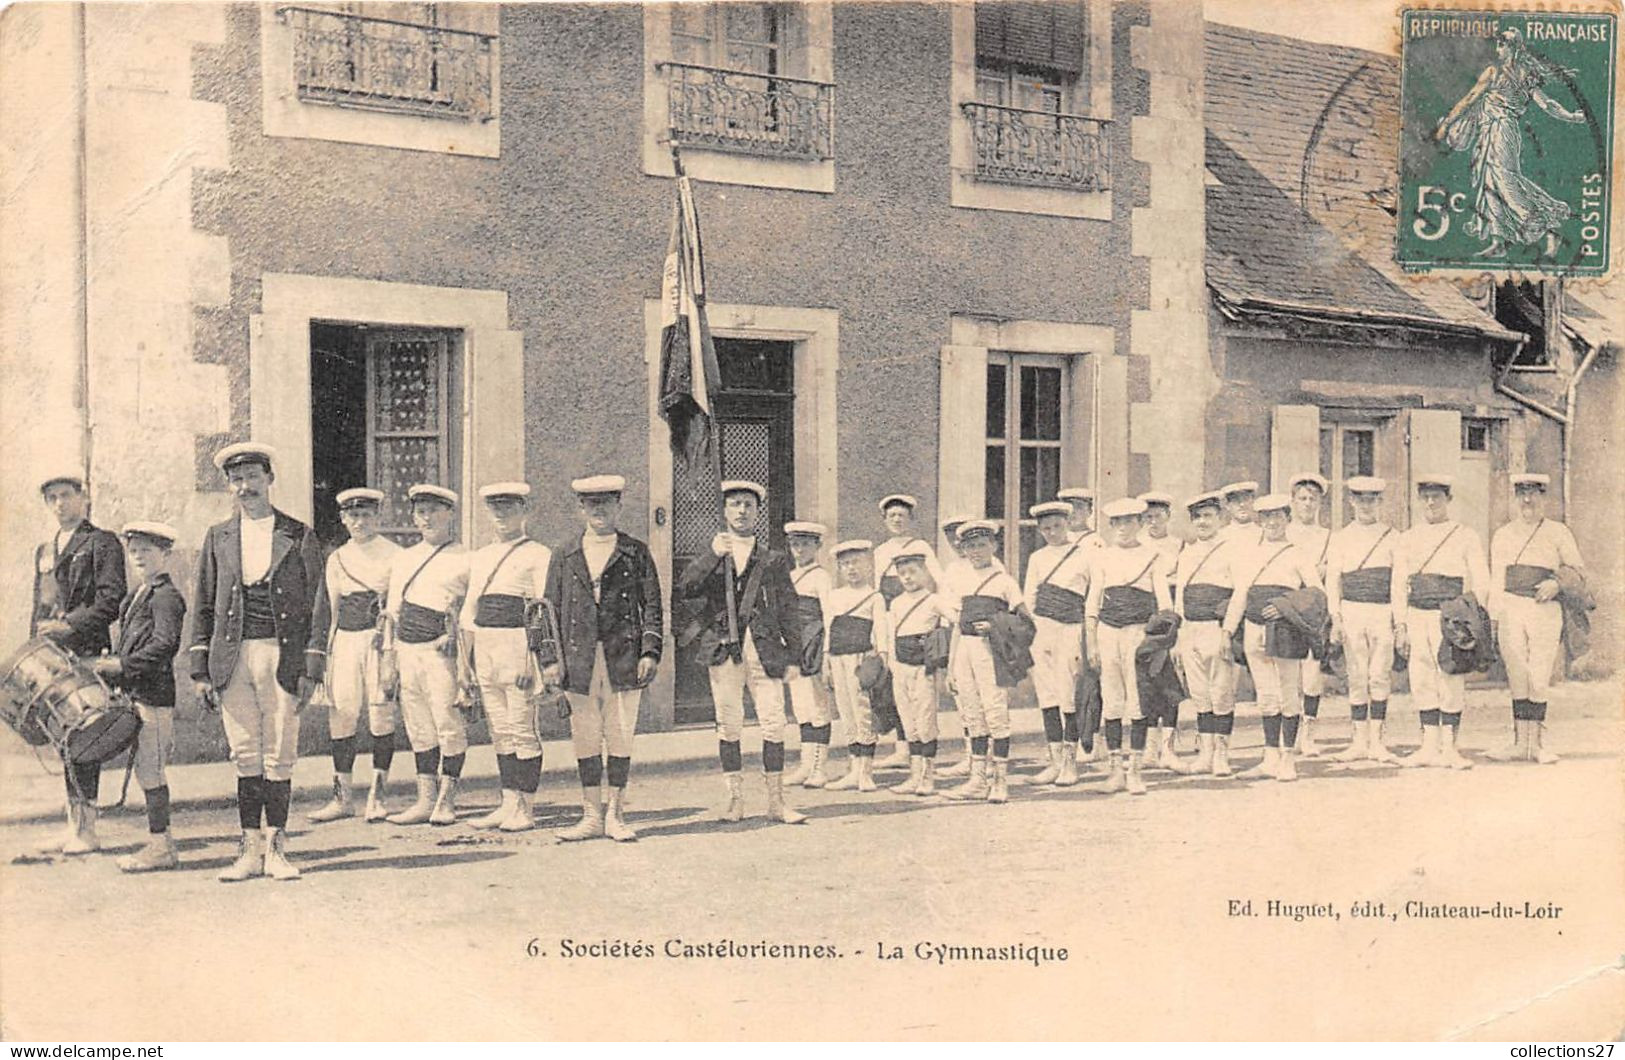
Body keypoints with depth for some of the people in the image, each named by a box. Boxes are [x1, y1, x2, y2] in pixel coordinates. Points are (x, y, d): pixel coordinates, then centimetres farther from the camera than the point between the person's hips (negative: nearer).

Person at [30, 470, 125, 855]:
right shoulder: (44, 551, 24)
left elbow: (111, 599, -9)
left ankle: (87, 830, -6)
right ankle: (74, 826, 13)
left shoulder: (102, 543, 1)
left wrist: (71, 624, -20)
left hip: (86, 652, -7)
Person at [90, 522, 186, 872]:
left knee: (150, 769, -6)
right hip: (136, 694, 10)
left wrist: (122, 665, -20)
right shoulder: (138, 594, 17)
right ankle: (161, 840, 20)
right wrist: (110, 667, 13)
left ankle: (160, 846, 1)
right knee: (144, 768, 12)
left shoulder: (166, 595, -12)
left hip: (153, 693, -9)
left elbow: (165, 644, -21)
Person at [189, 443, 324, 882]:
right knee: (245, 757, 4)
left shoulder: (300, 538, 4)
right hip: (233, 658, 2)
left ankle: (276, 849, 9)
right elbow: (202, 608, 12)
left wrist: (311, 669, -4)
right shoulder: (218, 538, 11)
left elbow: (316, 608, 3)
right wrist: (200, 670, 5)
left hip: (282, 656, -2)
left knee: (280, 758, 0)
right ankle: (250, 850, 10)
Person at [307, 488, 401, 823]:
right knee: (342, 717, 0)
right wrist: (323, 648, 12)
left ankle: (377, 796, 7)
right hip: (345, 641, 3)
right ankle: (341, 798, 8)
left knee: (382, 716, -2)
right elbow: (327, 609, 17)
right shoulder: (337, 559, 13)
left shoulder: (394, 555, 2)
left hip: (381, 640, -3)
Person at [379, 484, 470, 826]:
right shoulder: (402, 559, 17)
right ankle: (425, 800, 15)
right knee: (419, 728, 8)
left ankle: (446, 801, 6)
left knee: (449, 726, -4)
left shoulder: (464, 561, 1)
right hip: (406, 651, 5)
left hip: (441, 652, -5)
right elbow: (392, 611, 17)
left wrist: (456, 635, -13)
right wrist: (388, 654, 11)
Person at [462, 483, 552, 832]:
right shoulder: (479, 557, 17)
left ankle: (525, 809, 2)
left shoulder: (538, 555, -2)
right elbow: (469, 610, 18)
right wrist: (466, 658, 11)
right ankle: (508, 804, 15)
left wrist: (533, 659, -16)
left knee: (522, 731, -3)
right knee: (500, 732, 9)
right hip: (485, 649, 6)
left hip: (519, 645, -6)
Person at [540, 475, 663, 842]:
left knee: (620, 738, 1)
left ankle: (616, 815, 12)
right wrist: (550, 659, 3)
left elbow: (652, 606, 7)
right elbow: (550, 608, 11)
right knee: (585, 739, 5)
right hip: (580, 658, 1)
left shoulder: (636, 553, 8)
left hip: (623, 657, -1)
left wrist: (650, 651, -4)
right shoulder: (565, 555, 11)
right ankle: (592, 815, 14)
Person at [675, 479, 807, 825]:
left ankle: (776, 802, 1)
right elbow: (685, 589, -3)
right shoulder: (711, 558, 14)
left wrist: (793, 650, 2)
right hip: (723, 649, 0)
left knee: (774, 724, -6)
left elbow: (788, 608, 12)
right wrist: (713, 556, -11)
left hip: (764, 649, 0)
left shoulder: (774, 560, 14)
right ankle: (735, 799, 12)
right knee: (728, 725, 2)